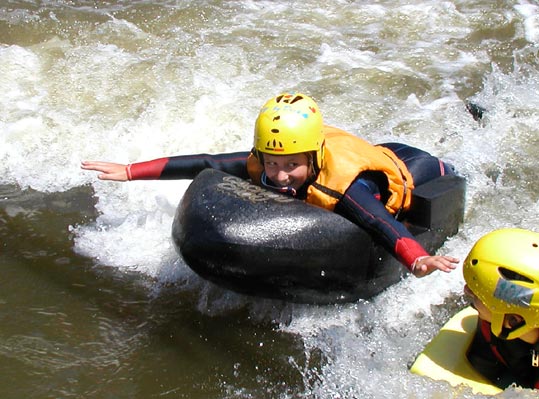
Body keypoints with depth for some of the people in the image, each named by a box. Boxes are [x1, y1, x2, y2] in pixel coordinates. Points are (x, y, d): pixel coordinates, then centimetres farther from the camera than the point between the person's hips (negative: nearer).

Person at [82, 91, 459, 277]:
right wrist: (129, 171, -36)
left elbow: (384, 226, -63)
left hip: (396, 166, -5)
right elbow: (203, 164, -33)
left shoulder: (344, 183, -50)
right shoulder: (258, 165, -35)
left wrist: (418, 259, -82)